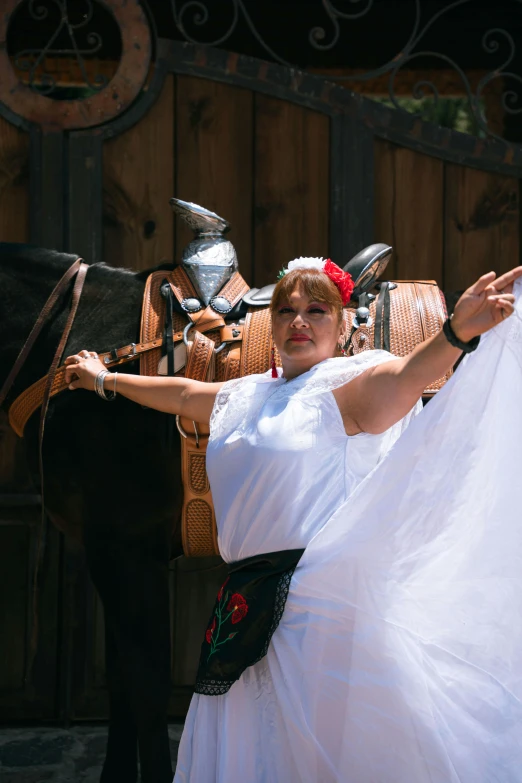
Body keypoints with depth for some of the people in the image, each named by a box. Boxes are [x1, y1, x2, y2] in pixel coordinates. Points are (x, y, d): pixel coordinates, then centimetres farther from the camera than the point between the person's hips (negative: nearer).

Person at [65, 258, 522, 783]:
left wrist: (458, 333, -47)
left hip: (319, 601, -7)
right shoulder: (248, 397, 18)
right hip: (248, 603, 8)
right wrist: (105, 380, 49)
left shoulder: (345, 388, -5)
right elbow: (181, 394, 35)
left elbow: (404, 376, -26)